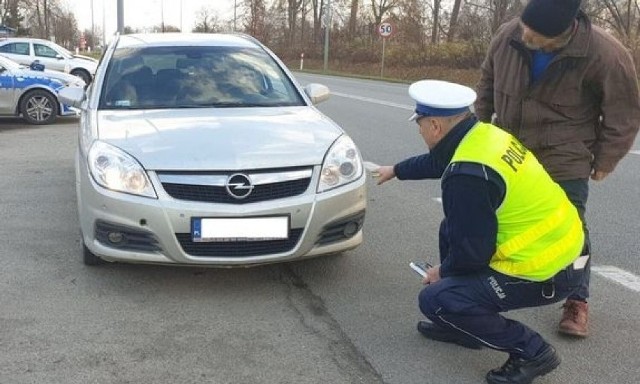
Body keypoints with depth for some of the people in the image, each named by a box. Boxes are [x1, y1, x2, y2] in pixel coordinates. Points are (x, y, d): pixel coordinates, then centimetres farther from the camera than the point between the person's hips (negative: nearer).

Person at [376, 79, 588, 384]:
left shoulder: (466, 176, -26)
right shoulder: (483, 134, 3)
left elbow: (472, 250, -20)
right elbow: (438, 161, 24)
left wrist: (444, 272, 2)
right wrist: (396, 170, 41)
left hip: (546, 271, -10)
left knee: (435, 300, -9)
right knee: (451, 230, 20)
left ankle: (531, 351, 1)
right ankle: (459, 322, 29)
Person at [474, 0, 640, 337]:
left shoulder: (605, 54, -24)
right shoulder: (508, 35, -14)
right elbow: (488, 83, 7)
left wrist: (604, 162, -4)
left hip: (564, 162, -4)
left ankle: (577, 301, 22)